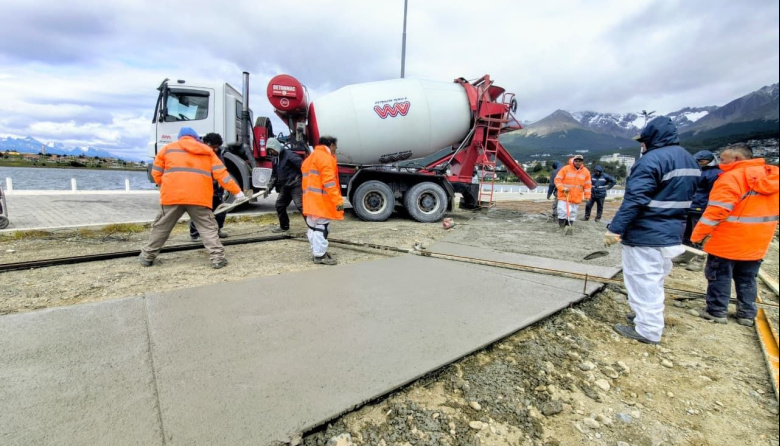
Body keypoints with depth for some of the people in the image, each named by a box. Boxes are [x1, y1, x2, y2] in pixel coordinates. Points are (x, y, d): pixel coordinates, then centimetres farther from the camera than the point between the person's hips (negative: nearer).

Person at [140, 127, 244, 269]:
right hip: (199, 197, -1)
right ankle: (217, 257, -9)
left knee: (161, 227, 15)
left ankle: (148, 256, 27)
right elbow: (221, 174, 8)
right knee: (208, 227, 3)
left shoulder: (168, 148, 17)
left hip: (173, 196, 1)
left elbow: (156, 173, 16)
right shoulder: (207, 151, 18)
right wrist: (237, 191, 8)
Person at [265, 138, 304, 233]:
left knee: (300, 205, -17)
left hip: (295, 185, -9)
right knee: (279, 205, 13)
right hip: (285, 186, 9)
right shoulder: (275, 159, 14)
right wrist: (269, 187, 11)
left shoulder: (289, 155, -14)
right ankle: (284, 226, 29)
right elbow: (275, 175, 20)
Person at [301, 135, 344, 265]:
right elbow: (329, 181, -20)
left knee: (314, 226, 15)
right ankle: (320, 255, -2)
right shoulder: (325, 157, -10)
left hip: (311, 199, 10)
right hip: (321, 200, -10)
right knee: (321, 227, -6)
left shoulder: (311, 157, 22)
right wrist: (338, 200, -22)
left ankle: (317, 252, 25)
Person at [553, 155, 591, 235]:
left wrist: (587, 196, 5)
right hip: (564, 196, -3)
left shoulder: (586, 172, 6)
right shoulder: (565, 169, -5)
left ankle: (568, 227, 13)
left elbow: (587, 185, 10)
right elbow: (557, 179, -5)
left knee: (572, 214, 4)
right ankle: (561, 226, 7)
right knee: (563, 211, -8)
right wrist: (563, 188, -18)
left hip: (577, 198, 3)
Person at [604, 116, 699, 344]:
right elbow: (682, 197, 20)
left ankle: (648, 330, 8)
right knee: (654, 280, 21)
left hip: (645, 236, -10)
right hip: (671, 235, 10)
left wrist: (615, 228, -24)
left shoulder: (652, 159, -17)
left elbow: (634, 199, -24)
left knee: (643, 282, 0)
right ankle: (649, 317, 34)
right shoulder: (690, 160, 14)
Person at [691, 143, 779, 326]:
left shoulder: (732, 177, -18)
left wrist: (697, 234, -16)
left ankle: (717, 312, 13)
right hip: (756, 243, 8)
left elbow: (717, 210, -23)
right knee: (747, 279, 17)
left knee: (720, 277, 5)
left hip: (727, 242, -8)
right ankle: (747, 314, 25)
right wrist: (758, 235, 25)